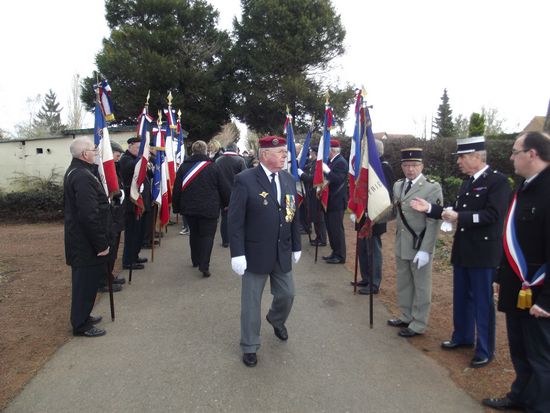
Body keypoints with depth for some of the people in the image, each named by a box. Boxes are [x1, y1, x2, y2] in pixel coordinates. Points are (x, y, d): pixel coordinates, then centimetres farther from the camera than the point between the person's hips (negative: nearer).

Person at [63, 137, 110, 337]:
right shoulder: (83, 177, -23)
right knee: (86, 281, 1)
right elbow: (90, 215, -27)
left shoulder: (74, 171, 11)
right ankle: (81, 325, 14)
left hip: (79, 238, 11)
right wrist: (102, 244, -22)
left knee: (84, 280, 21)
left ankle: (82, 316, 34)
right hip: (86, 241, -11)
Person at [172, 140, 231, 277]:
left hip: (189, 208, 4)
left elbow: (176, 190, 3)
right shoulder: (213, 167, -8)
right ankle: (204, 266, -6)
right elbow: (224, 188, -4)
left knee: (194, 233, 20)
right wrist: (227, 203, 10)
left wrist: (176, 208, 12)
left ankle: (195, 260, 32)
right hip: (209, 209, -3)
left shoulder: (184, 167, 1)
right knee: (207, 235, 2)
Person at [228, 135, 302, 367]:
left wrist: (296, 246, 12)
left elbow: (294, 215, 10)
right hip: (255, 253, -5)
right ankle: (249, 346, 27)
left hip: (282, 253, 5)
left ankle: (276, 320, 50)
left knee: (287, 294, 16)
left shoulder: (289, 180, 4)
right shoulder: (245, 180, -15)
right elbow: (235, 220, -15)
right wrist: (237, 254, -17)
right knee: (251, 301, 8)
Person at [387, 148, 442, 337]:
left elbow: (433, 223, -17)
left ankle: (418, 325, 22)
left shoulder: (432, 188, -14)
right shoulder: (398, 185, 7)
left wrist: (425, 250, -21)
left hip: (420, 246, -6)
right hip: (401, 244, 7)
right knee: (403, 284, 19)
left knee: (421, 287, 9)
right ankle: (406, 317, 36)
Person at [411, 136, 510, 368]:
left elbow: (492, 215, -23)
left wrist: (459, 217, -24)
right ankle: (462, 337, 37)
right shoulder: (467, 183, 12)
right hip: (462, 251, 8)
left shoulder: (498, 181, -14)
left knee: (482, 302, 4)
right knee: (461, 298, 19)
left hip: (483, 253, -8)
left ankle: (485, 350, 18)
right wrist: (430, 209, 5)